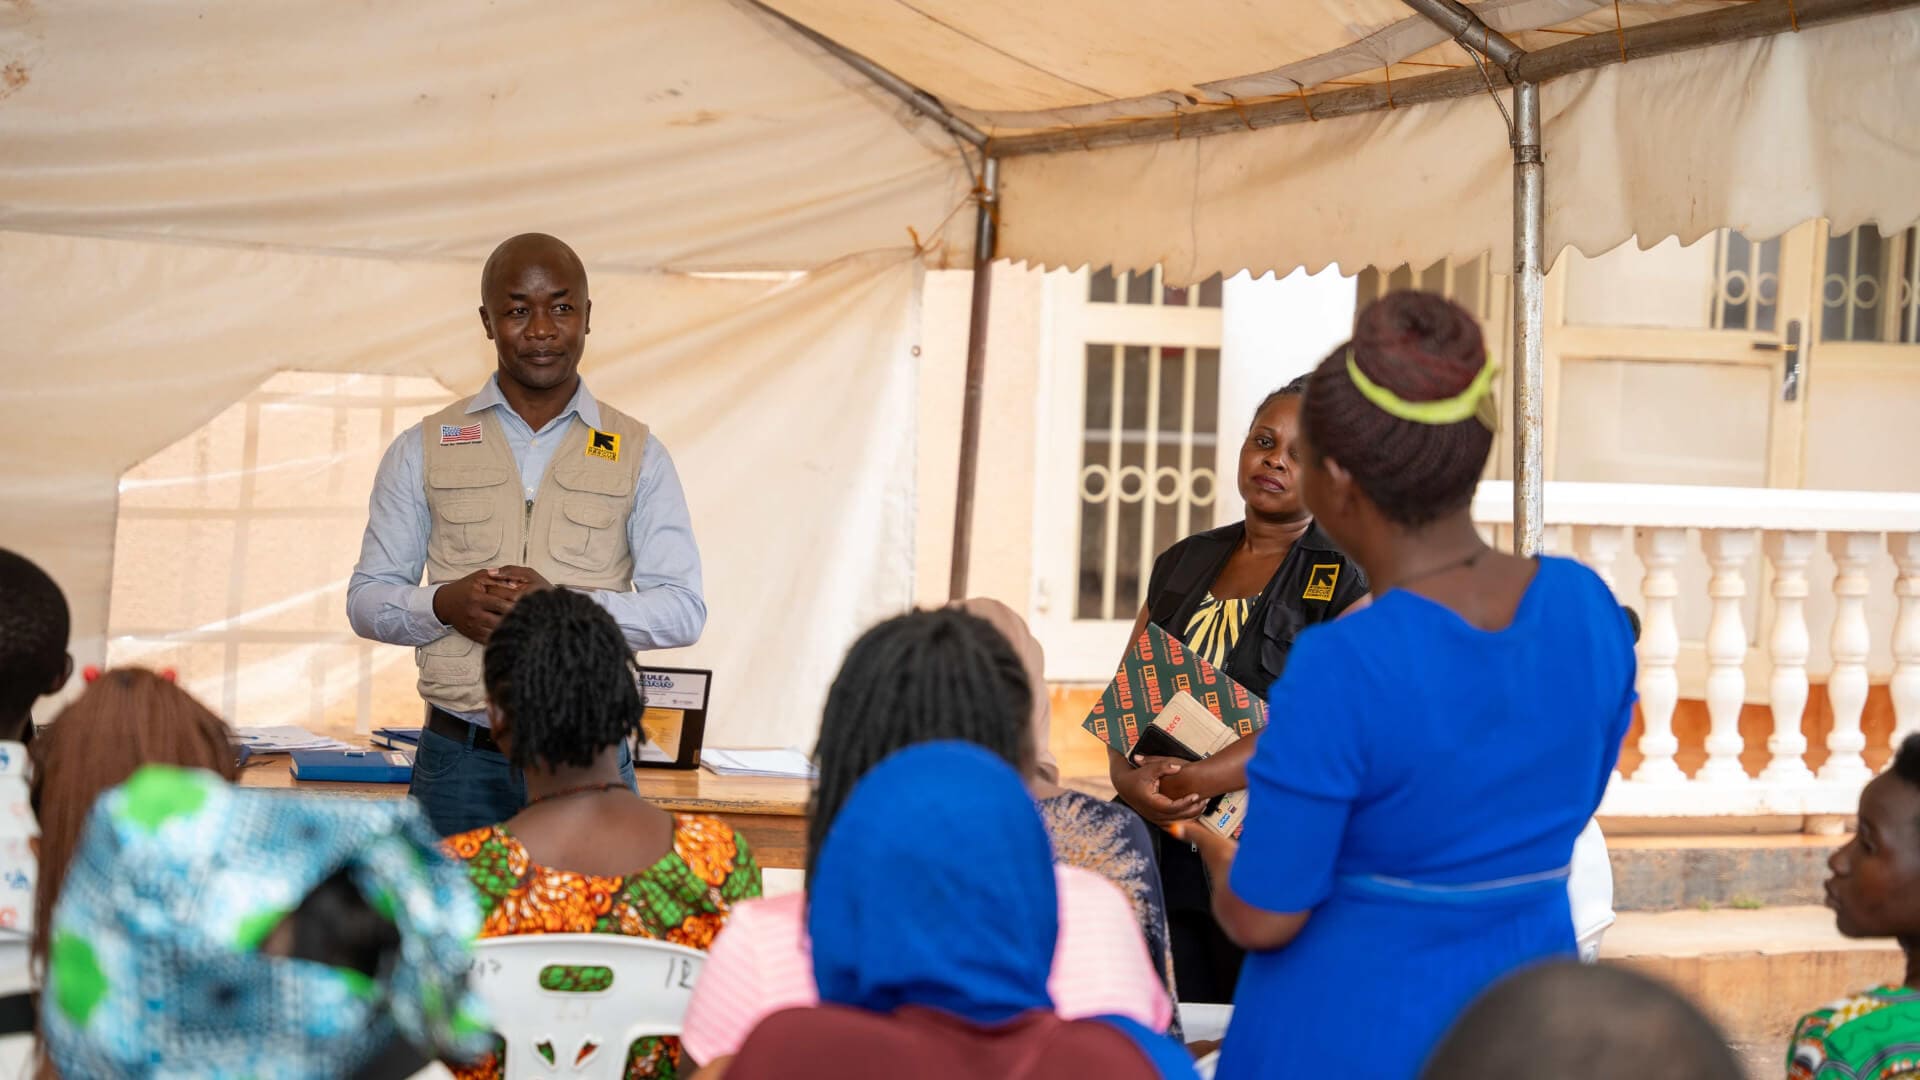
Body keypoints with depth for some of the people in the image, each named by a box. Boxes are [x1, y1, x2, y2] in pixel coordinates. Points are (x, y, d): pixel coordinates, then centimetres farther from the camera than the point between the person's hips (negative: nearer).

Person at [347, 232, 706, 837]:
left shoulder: (637, 455, 8)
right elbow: (366, 599, 10)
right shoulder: (423, 450, 10)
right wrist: (444, 604, -12)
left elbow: (683, 609, 2)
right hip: (459, 758, 1)